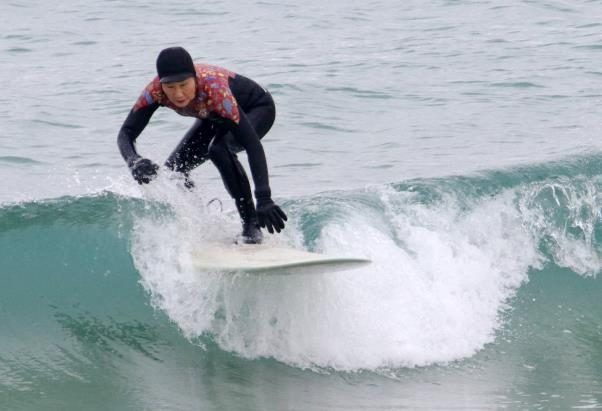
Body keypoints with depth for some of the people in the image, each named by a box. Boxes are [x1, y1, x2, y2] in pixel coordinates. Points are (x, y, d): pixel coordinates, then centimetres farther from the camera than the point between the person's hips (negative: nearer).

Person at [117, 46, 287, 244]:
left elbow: (252, 144, -43)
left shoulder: (214, 89, -42)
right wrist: (134, 161, -51)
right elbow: (126, 133, -28)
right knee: (173, 169, -7)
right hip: (216, 116, 6)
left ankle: (251, 225, -22)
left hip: (257, 109, -6)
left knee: (219, 148, -34)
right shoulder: (155, 91, -29)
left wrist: (264, 199, -51)